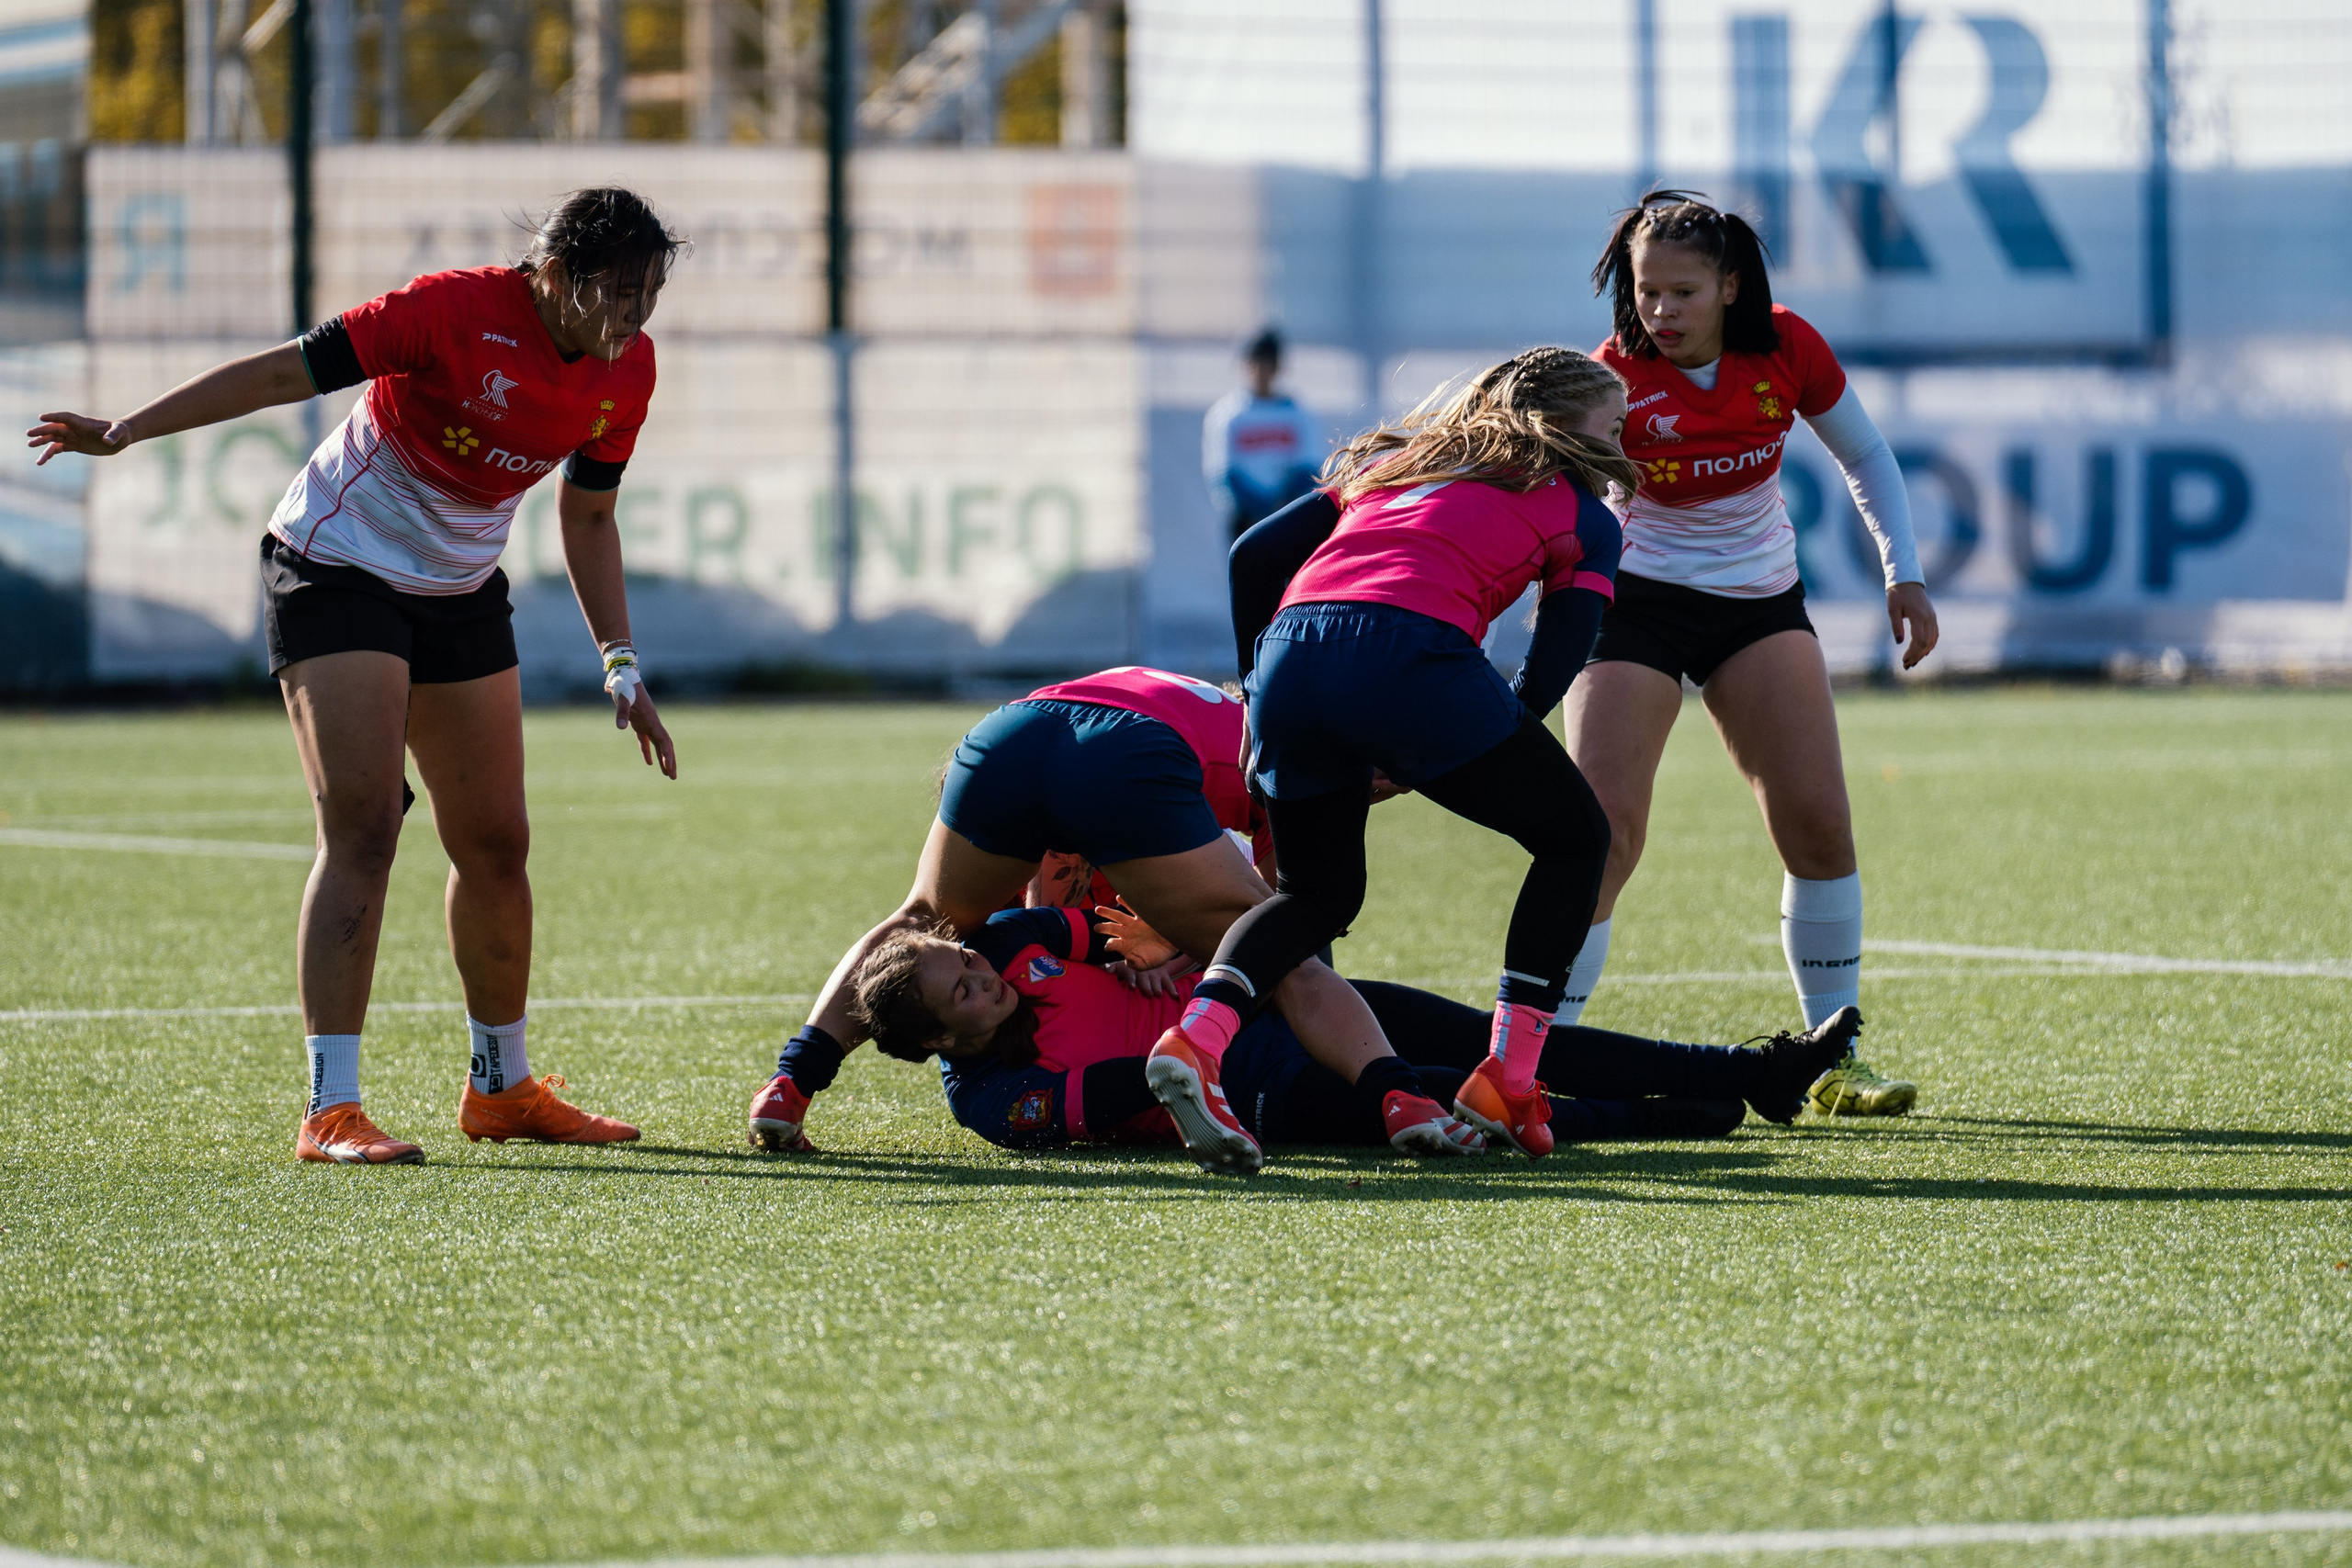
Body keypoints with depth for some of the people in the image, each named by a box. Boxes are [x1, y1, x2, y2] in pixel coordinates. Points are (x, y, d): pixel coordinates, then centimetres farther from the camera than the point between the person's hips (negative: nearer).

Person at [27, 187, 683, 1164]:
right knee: (362, 827, -17)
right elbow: (289, 371, -23)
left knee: (495, 844, 10)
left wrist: (621, 668, 5)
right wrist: (125, 432, -23)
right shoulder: (457, 312, -26)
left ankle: (501, 1087, 28)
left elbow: (587, 517, 9)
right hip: (337, 564, -7)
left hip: (461, 595, 7)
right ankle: (330, 1110, -19)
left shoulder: (627, 370, -5)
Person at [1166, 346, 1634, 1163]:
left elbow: (1254, 554, 26)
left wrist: (1262, 692, 33)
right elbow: (1547, 679, 12)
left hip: (1288, 653, 5)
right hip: (1409, 653, -5)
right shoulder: (1582, 517, 21)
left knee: (1315, 891, 24)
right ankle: (1505, 1082, 7)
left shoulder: (1392, 461, 35)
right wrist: (1417, 765, 18)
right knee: (1574, 837, 17)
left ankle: (1195, 1035, -4)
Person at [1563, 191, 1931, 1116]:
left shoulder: (1785, 348, -11)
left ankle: (1836, 1062, 6)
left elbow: (1864, 457, 5)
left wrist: (1903, 575, -3)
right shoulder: (1613, 379, -20)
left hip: (1760, 599, 3)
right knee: (1602, 828, -16)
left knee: (1817, 823, -6)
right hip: (1638, 597, -3)